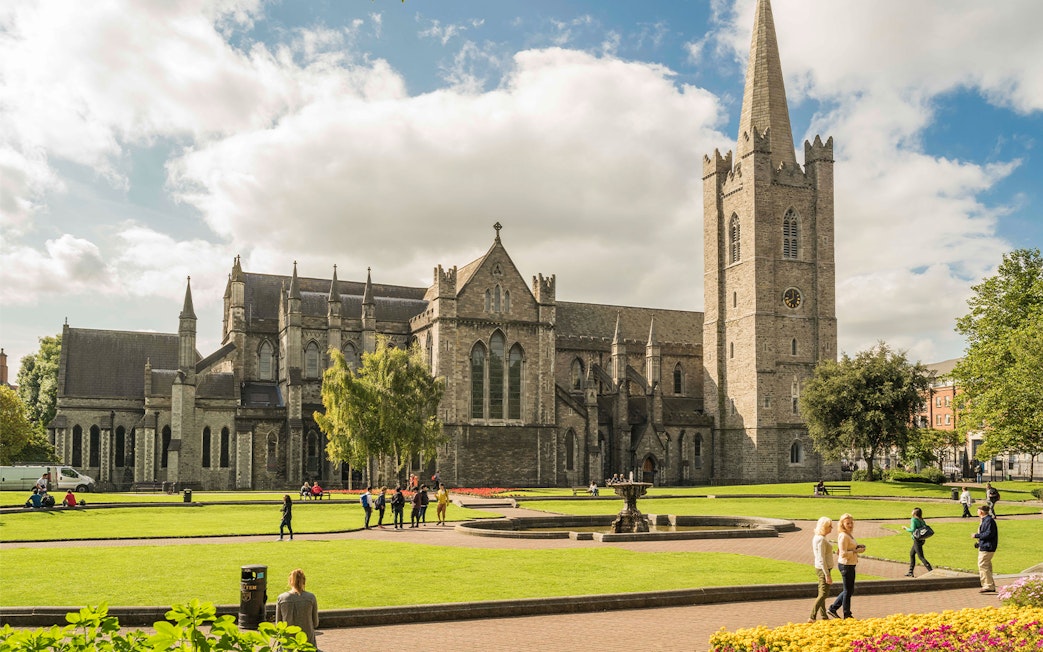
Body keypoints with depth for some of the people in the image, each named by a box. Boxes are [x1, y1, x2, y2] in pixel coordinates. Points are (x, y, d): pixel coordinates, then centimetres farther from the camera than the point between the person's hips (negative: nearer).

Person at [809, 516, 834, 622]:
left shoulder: (818, 538, 10)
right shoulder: (821, 540, -21)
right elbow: (821, 559, -23)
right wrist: (827, 575, -22)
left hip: (822, 569, 10)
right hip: (823, 569, -10)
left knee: (822, 594, 15)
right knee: (823, 594, -7)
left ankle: (824, 617, 23)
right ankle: (812, 618, -8)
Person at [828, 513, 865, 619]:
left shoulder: (849, 535, 11)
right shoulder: (843, 536, -19)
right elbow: (843, 554, -23)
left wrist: (857, 547, 9)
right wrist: (856, 551, -20)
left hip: (850, 565, 10)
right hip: (846, 566, -10)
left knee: (850, 590, 17)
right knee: (848, 591, 3)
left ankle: (833, 608, 23)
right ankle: (847, 615, 15)